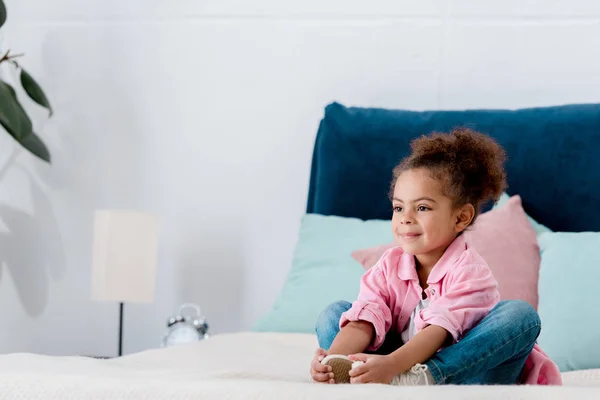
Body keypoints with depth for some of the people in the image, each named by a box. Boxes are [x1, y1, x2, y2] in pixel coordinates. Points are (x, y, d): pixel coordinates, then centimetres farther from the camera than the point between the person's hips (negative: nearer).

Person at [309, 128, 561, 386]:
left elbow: (439, 331, -28)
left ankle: (420, 381, -40)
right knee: (333, 313, -5)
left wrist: (390, 365, -46)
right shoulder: (389, 265, 1)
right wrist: (333, 360, -38)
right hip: (402, 367, 4)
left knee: (521, 314, -27)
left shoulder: (468, 271, -13)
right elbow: (364, 322, -16)